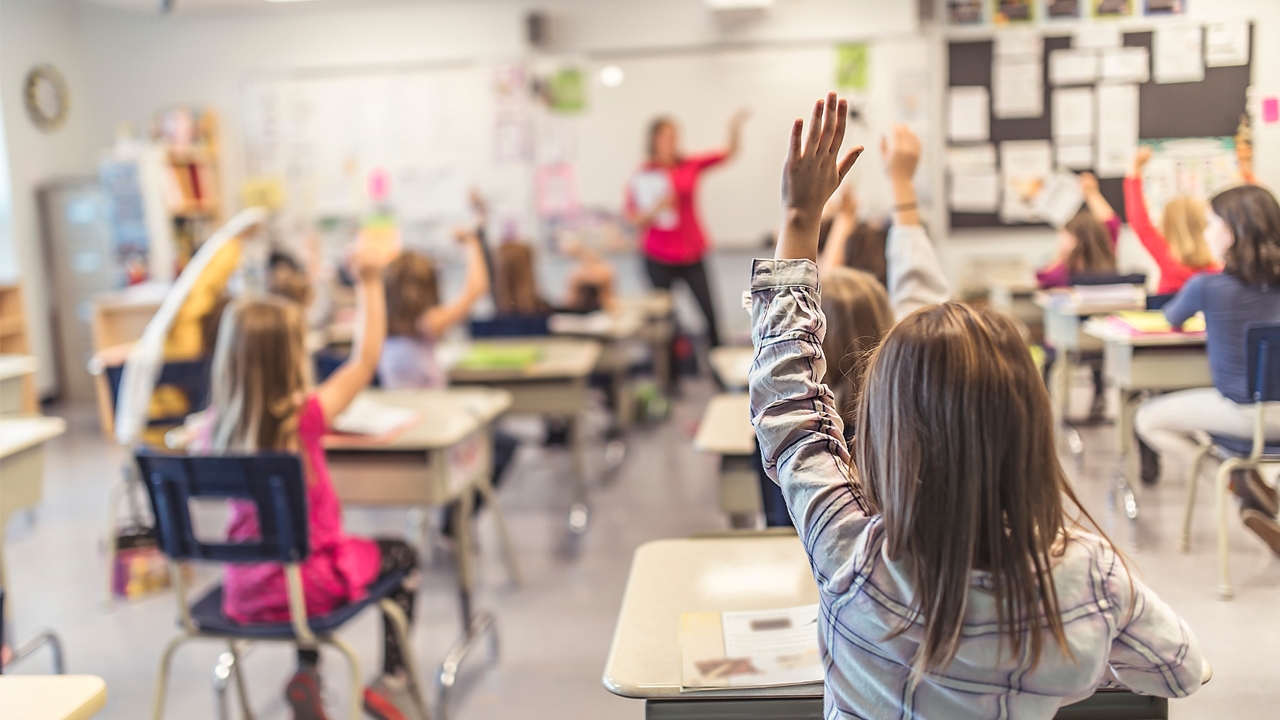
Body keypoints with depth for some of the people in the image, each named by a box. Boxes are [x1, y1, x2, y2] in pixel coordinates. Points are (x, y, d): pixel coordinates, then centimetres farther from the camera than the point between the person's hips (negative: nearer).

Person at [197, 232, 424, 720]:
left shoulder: (216, 428, -8)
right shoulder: (303, 419, -23)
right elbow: (366, 359, -16)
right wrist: (369, 281, -13)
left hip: (245, 591, 5)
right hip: (306, 586, -5)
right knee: (402, 556, 20)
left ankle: (306, 676, 32)